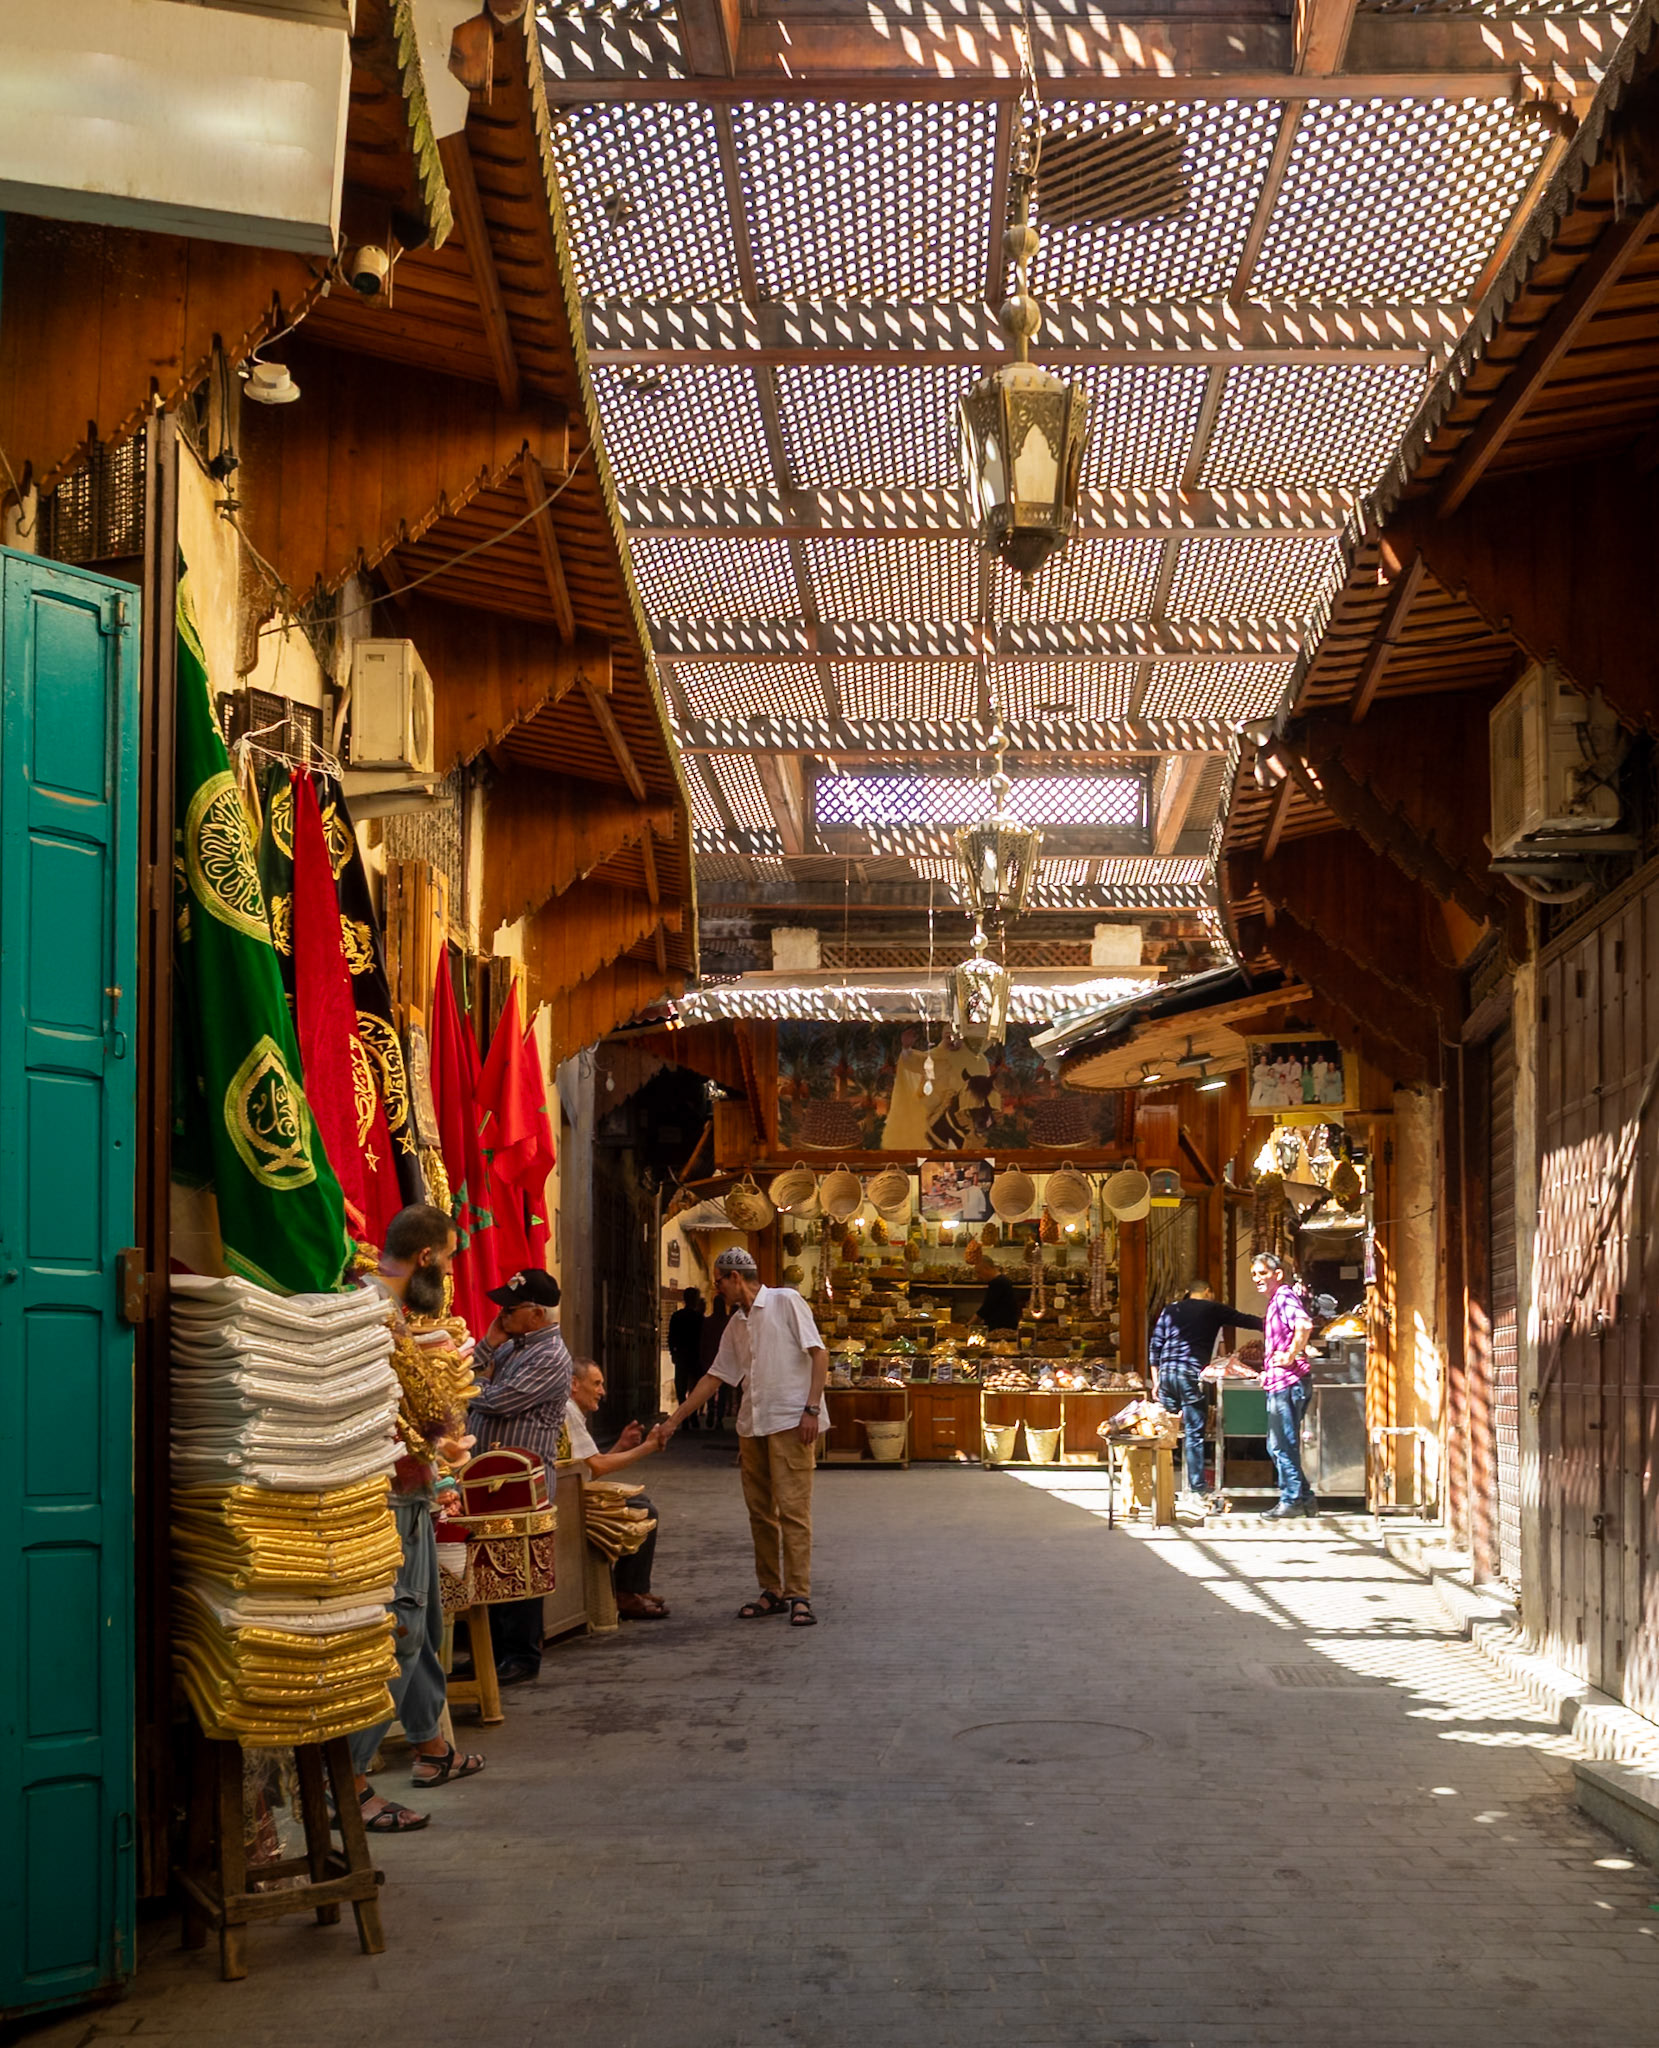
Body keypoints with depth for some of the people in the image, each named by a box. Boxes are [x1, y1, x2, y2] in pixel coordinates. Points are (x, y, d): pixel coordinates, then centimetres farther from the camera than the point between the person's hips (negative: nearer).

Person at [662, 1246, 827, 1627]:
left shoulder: (785, 1302, -3)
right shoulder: (736, 1325, 18)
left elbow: (819, 1354, -8)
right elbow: (716, 1377, 22)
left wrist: (812, 1409, -16)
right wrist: (674, 1420, 18)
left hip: (790, 1421, -8)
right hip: (752, 1424, 8)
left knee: (793, 1508, -10)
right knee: (759, 1510, 7)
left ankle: (798, 1595, -9)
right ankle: (772, 1591, 15)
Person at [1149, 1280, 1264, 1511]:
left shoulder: (1171, 1310, 19)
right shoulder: (1213, 1310, 10)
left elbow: (1155, 1346, 15)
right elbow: (1245, 1320, 18)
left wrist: (1156, 1380, 18)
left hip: (1167, 1372, 4)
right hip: (1193, 1374, -4)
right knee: (1194, 1434, -3)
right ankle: (1196, 1492, -5)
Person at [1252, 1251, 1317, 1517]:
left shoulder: (1284, 1296, -11)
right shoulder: (1276, 1300, 20)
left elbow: (1304, 1325, -31)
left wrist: (1290, 1356, -23)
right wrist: (1268, 1370, 23)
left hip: (1288, 1381, -11)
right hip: (1278, 1383, 11)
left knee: (1284, 1445, -5)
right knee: (1278, 1446, 13)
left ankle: (1292, 1499, 1)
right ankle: (1304, 1498, 17)